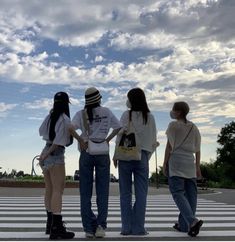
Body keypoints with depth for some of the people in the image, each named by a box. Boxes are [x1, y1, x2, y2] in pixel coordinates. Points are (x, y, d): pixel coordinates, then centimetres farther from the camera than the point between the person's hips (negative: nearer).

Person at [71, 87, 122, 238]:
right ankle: (100, 226, -3)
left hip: (86, 153, 0)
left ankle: (89, 228, 4)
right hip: (103, 153, 0)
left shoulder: (81, 114, 2)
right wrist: (108, 139, 4)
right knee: (102, 190, 4)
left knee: (85, 192, 4)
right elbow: (119, 127, 6)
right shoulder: (107, 112, 5)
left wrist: (82, 141, -6)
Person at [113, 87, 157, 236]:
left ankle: (126, 227, 6)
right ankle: (138, 227, 2)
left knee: (125, 192, 5)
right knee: (141, 193, 4)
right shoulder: (150, 117, 3)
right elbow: (153, 141, 5)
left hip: (125, 155, -1)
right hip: (142, 156, 1)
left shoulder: (127, 115, -3)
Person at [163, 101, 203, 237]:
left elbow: (169, 146, -6)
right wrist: (198, 167, 15)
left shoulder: (173, 125, -2)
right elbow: (197, 150, 12)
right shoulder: (194, 127, 14)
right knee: (190, 193, 6)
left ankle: (192, 221, -26)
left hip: (176, 161, -6)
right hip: (190, 162, 6)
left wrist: (165, 164, -3)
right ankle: (183, 225, 7)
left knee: (178, 193, -8)